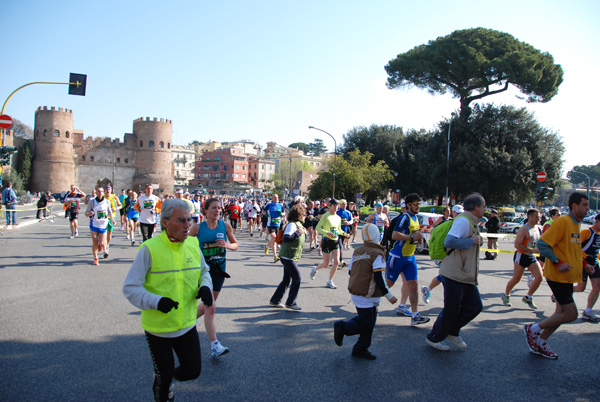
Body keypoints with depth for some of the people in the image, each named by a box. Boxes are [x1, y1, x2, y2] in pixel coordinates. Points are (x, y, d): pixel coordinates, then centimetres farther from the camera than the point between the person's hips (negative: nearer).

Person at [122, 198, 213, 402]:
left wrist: (205, 286, -7)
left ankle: (166, 378, 42)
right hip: (157, 326, -4)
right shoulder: (150, 249, -18)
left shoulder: (193, 244, -4)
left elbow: (203, 271, 15)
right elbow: (130, 288, -15)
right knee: (164, 376, 11)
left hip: (187, 325, 4)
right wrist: (156, 301, -31)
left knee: (192, 371, 10)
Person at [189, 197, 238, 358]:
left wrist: (227, 245, -14)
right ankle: (214, 346, -5)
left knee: (208, 304, 16)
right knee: (210, 307, -10)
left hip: (219, 268, 4)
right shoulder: (198, 227, -6)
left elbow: (235, 245, 6)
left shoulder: (225, 225, 0)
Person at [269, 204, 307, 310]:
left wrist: (303, 233, 7)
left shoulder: (298, 224, 16)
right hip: (288, 257, -10)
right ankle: (290, 303, 2)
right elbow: (286, 238, -25)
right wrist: (298, 233, -23)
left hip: (290, 257, 10)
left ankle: (274, 300, 22)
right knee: (297, 279, -7)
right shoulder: (292, 224, -15)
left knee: (287, 280, 14)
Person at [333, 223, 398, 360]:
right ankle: (342, 327, 14)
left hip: (356, 291, 9)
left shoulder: (357, 252, 8)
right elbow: (379, 278, -20)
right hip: (366, 296, -9)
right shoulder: (377, 254, -14)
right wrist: (388, 295, -13)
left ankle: (360, 349, 22)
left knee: (368, 323, 16)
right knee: (366, 325, 2)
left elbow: (351, 271, 13)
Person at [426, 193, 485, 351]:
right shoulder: (463, 221, -17)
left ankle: (453, 331, 26)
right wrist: (472, 241, -21)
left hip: (466, 276, 10)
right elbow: (449, 241, -29)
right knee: (451, 310, 1)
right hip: (455, 274, -10)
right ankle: (434, 338, 19)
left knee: (475, 306, 10)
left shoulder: (472, 222, 17)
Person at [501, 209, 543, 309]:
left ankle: (528, 298, 11)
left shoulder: (537, 228, 10)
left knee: (539, 276, -5)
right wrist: (532, 250, -24)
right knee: (516, 279, 1)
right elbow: (517, 244, -23)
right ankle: (505, 295, 23)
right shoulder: (524, 229, -16)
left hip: (532, 257, 7)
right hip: (521, 256, -7)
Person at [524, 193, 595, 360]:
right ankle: (533, 329, 7)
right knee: (571, 314, -8)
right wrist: (558, 263, -23)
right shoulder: (562, 222, -16)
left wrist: (583, 264, 12)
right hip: (558, 277, -9)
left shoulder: (577, 224, 14)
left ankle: (540, 343, 23)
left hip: (568, 277, 10)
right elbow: (542, 244, -20)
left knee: (562, 313, 12)